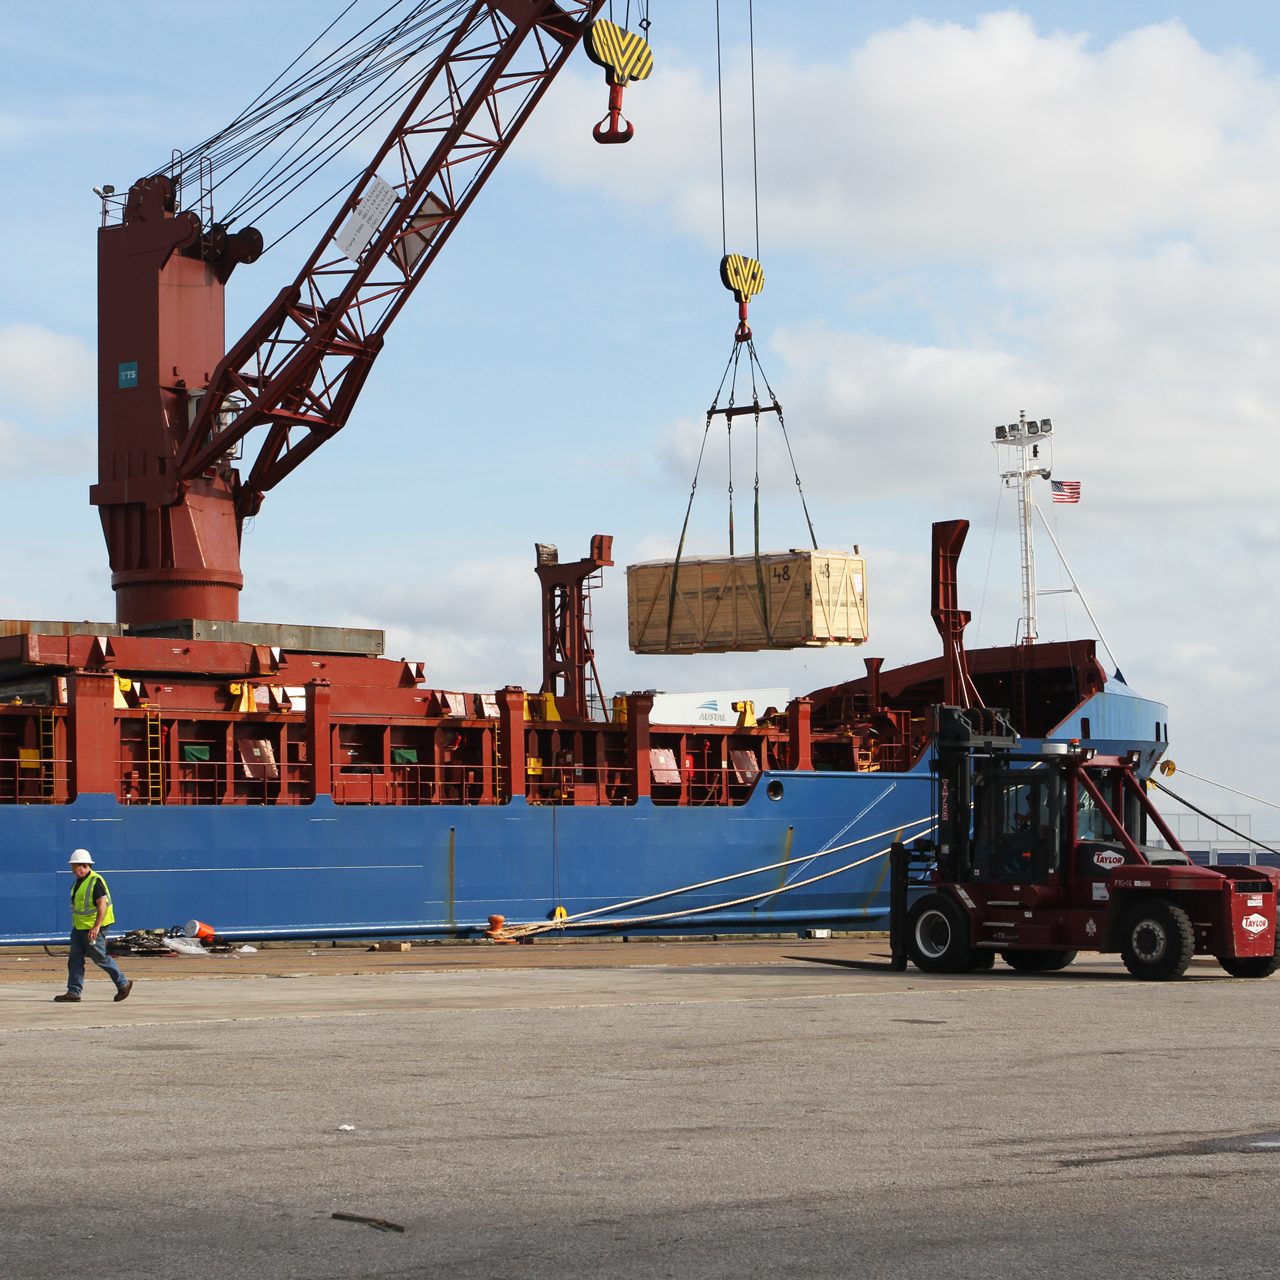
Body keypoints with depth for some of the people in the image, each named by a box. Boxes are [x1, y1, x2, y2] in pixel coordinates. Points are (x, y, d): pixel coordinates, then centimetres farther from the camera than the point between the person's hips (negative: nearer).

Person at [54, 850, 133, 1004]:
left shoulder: (95, 881, -17)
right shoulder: (78, 882, 12)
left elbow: (102, 905, -23)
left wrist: (96, 927, -29)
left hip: (93, 928, -9)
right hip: (79, 927, 9)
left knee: (100, 958, -1)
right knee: (74, 959, 3)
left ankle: (123, 984, 14)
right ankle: (73, 992, 3)